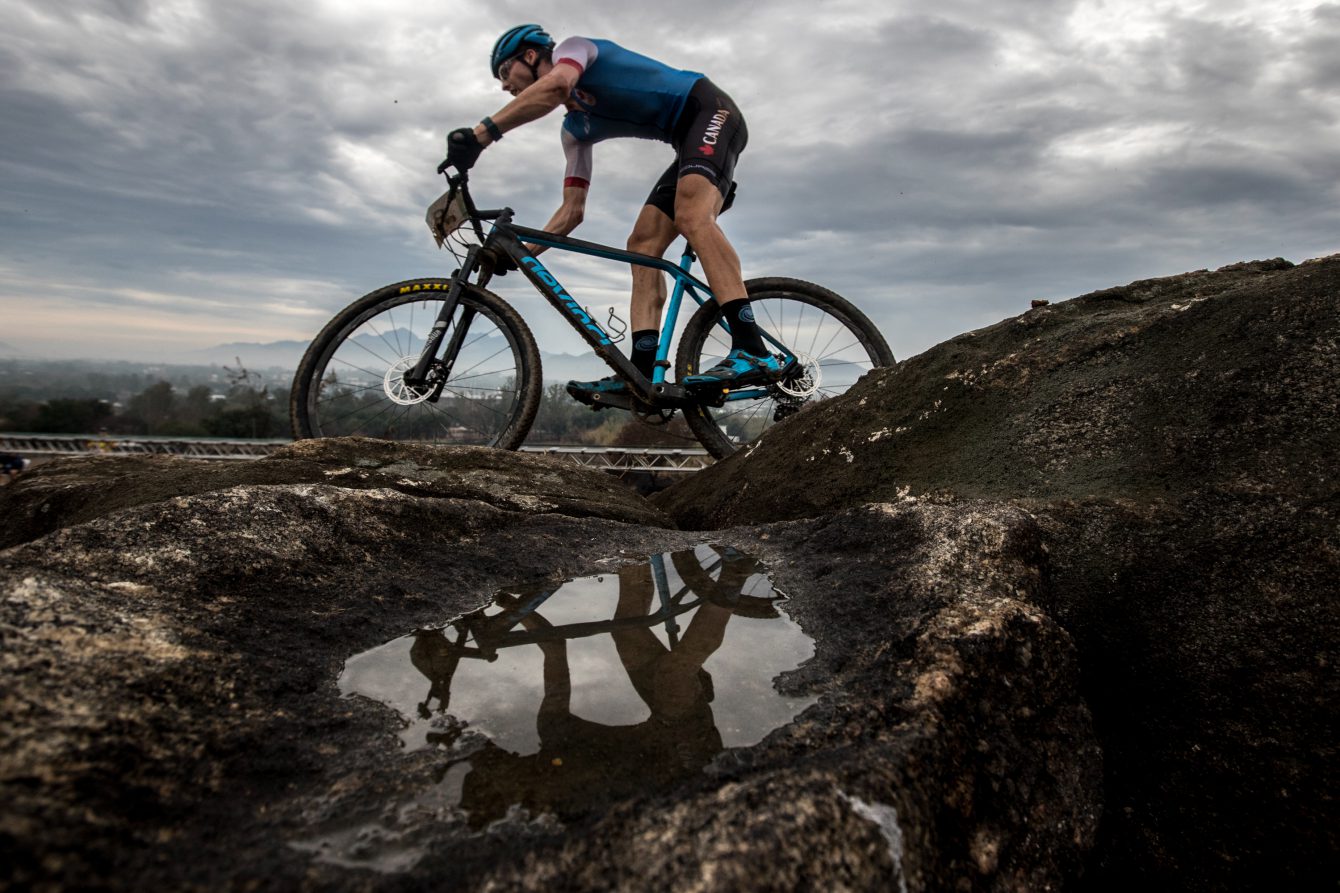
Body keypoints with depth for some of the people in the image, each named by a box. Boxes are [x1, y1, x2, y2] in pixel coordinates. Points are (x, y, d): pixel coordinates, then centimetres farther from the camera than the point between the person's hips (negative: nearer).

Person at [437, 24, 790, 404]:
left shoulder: (573, 47, -2)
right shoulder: (575, 128, 19)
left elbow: (555, 86, -28)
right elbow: (572, 210, 15)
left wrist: (480, 133, -33)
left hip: (710, 109, -9)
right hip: (690, 141, 9)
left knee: (690, 214, -33)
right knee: (642, 244, -5)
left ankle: (752, 351, -45)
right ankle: (641, 374, -15)